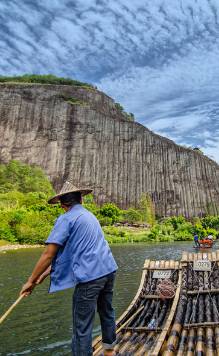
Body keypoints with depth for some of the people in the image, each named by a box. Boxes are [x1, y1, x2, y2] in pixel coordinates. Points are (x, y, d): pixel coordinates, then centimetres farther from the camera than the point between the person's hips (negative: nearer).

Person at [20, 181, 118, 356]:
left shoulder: (66, 219, -6)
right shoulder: (90, 216, 18)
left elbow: (49, 254, -10)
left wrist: (31, 281, 4)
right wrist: (44, 274, 19)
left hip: (90, 276, -8)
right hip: (109, 270, 9)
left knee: (82, 326, 5)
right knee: (107, 311, 26)